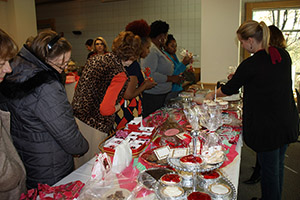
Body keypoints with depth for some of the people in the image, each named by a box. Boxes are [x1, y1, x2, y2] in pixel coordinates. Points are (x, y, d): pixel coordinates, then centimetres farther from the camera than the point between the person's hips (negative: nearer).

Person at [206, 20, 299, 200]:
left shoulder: (250, 65, -20)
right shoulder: (284, 55, 0)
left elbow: (230, 88, -6)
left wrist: (212, 95, 14)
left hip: (266, 127, -7)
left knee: (269, 170, 10)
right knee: (278, 166, 23)